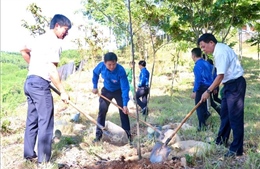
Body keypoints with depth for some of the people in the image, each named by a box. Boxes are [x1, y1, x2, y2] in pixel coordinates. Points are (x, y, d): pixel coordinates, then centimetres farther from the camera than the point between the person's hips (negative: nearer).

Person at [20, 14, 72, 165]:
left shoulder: (40, 38, 16)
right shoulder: (55, 42, -12)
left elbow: (24, 51, 30)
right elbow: (52, 70, -20)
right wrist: (63, 91, -16)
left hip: (30, 82, 10)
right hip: (40, 84, -10)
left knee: (32, 120, 16)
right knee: (45, 123, -4)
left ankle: (29, 154, 25)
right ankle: (44, 160, 1)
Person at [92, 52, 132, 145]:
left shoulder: (121, 70, -36)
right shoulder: (101, 66, -26)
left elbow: (125, 88, -35)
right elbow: (95, 73, -1)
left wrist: (125, 104, -40)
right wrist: (95, 87, -3)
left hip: (119, 91, -3)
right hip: (106, 90, 3)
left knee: (123, 112, -6)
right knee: (102, 111, 2)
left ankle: (128, 135, 4)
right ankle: (98, 135, 12)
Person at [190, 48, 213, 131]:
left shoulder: (197, 65, -14)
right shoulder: (206, 63, 10)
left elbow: (198, 79, -20)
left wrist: (194, 91, -18)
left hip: (202, 87, -8)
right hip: (208, 87, 8)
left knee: (199, 106, 1)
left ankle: (202, 125, 4)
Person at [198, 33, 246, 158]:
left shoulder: (221, 52, -22)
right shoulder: (219, 49, 10)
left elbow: (220, 76, -26)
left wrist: (208, 91, -22)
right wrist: (213, 87, 22)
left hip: (235, 84, -11)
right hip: (230, 84, 11)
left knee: (235, 117, -6)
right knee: (225, 114, 18)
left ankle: (236, 149, 0)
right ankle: (221, 140, 31)